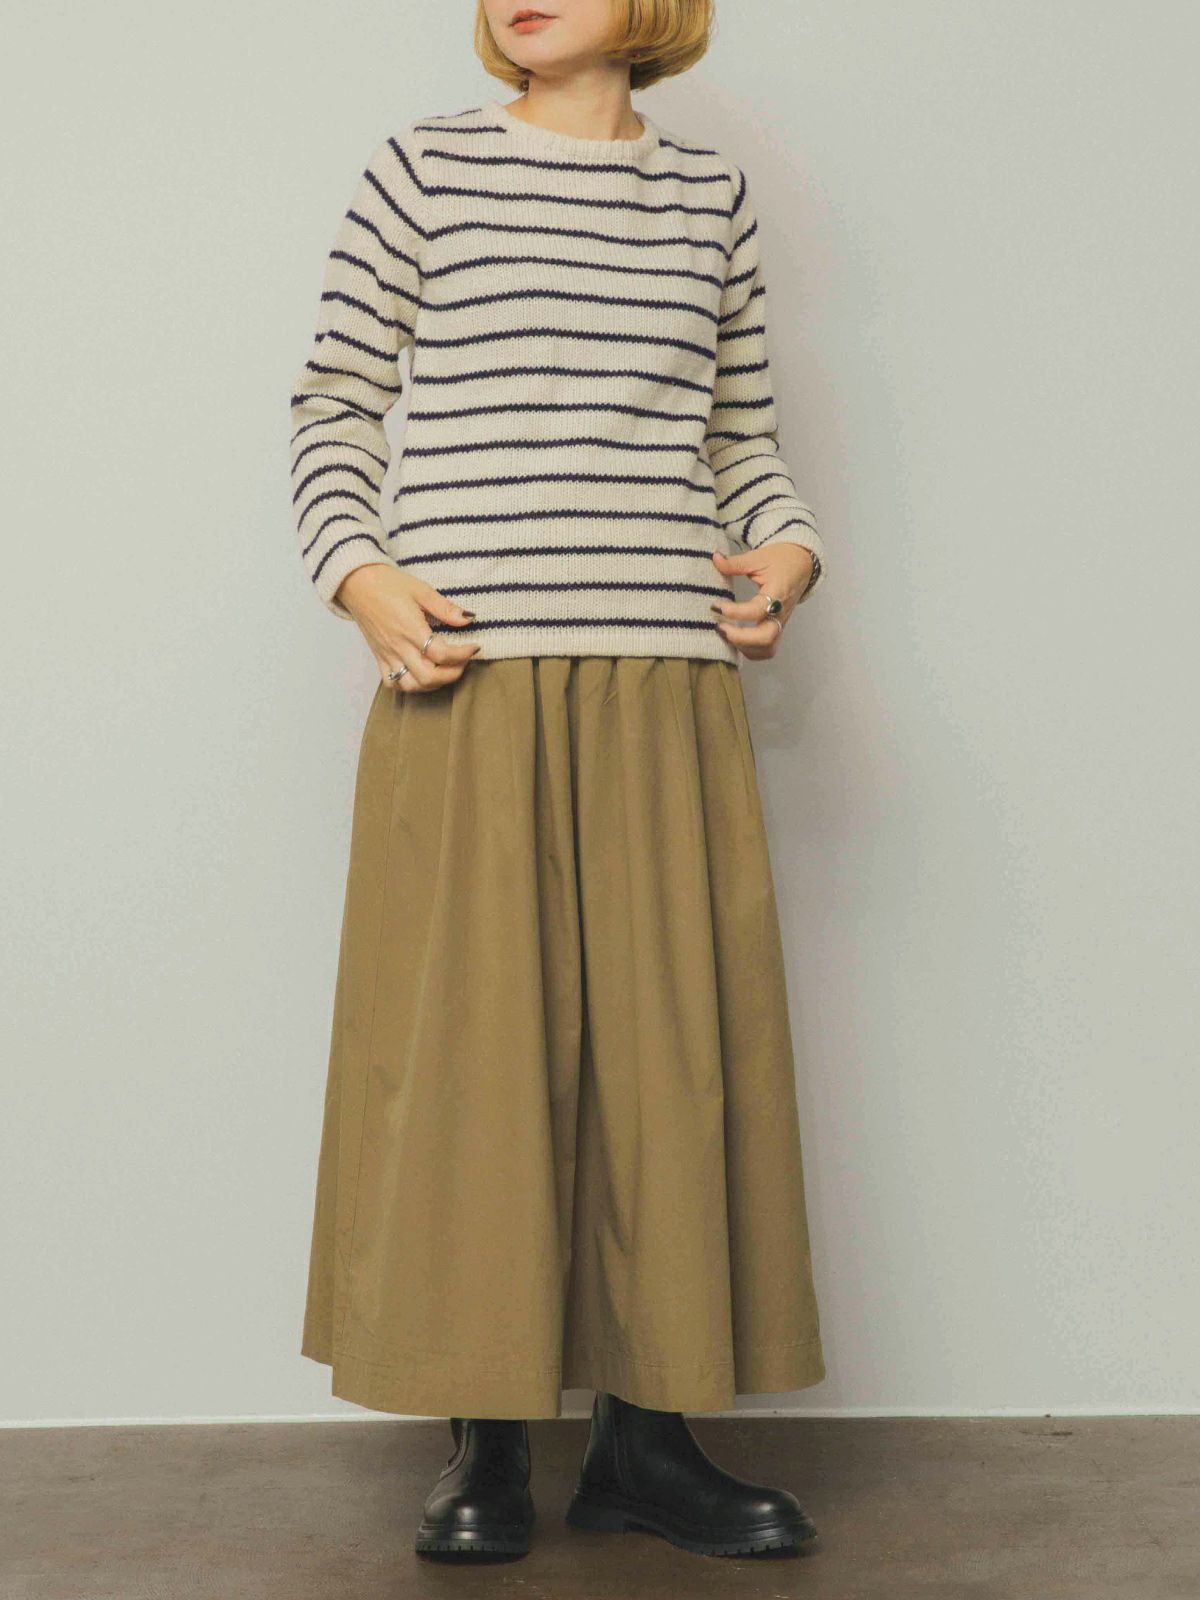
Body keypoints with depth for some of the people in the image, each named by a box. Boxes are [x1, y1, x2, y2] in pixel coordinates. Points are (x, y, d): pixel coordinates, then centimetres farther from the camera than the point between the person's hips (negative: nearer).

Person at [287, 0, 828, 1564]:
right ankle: (486, 1435, 12)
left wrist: (788, 548, 2)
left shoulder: (711, 191, 17)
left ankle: (650, 1428, 15)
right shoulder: (427, 165, 9)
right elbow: (334, 406, 8)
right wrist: (358, 574, -7)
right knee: (467, 1037, -1)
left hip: (669, 680, 3)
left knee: (672, 1037, 2)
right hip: (466, 674, -2)